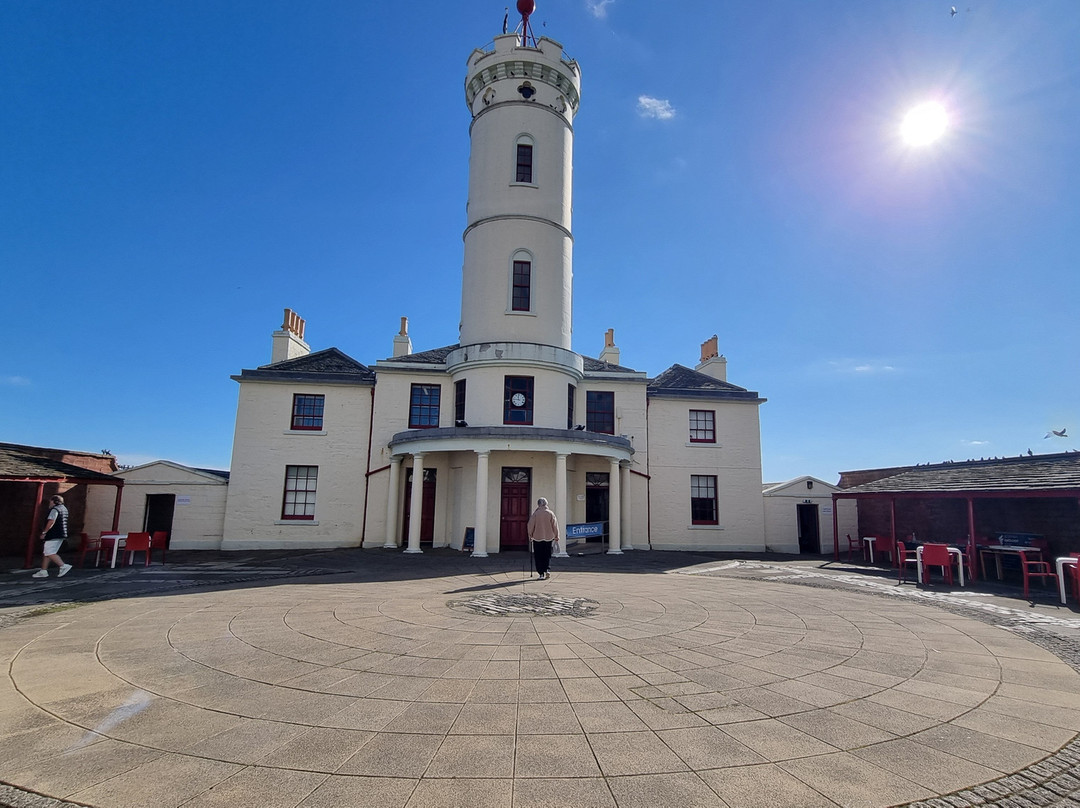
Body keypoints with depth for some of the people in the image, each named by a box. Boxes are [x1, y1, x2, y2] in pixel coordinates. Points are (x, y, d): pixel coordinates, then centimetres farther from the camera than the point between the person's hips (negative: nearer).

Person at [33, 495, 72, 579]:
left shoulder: (55, 509, -12)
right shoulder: (64, 508, 19)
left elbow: (51, 521, -23)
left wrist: (44, 532, -17)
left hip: (54, 536, -10)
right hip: (61, 534, 10)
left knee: (50, 553, -11)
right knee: (46, 553, 15)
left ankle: (64, 566, -16)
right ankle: (43, 571, 17)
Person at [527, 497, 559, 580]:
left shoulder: (535, 513, -7)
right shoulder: (550, 513, -2)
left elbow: (531, 525, -2)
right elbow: (555, 525, 1)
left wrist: (530, 535, 10)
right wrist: (556, 536, 12)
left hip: (537, 537, -1)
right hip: (548, 537, 1)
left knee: (538, 556, 6)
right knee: (547, 555, 14)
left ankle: (541, 573, 5)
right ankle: (546, 570, -2)